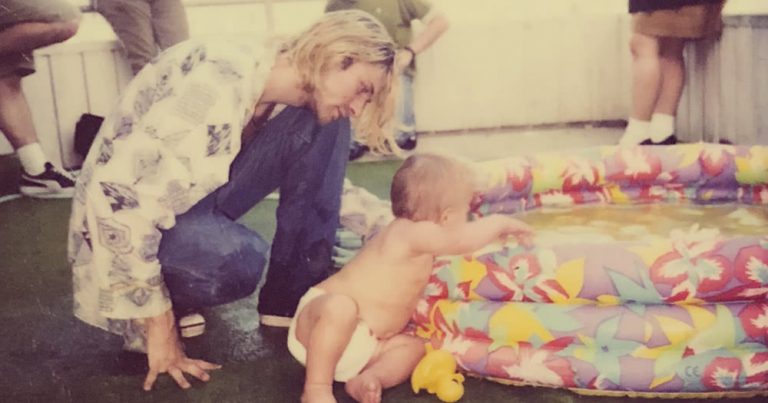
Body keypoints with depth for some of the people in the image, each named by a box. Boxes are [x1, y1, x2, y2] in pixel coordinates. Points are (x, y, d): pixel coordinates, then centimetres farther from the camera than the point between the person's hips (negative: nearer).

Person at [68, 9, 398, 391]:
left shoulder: (279, 90, -6)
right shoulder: (218, 84, -32)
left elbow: (325, 186, 9)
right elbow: (120, 195, -33)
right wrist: (160, 325, -27)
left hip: (195, 196, 7)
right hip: (128, 212, -7)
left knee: (322, 128, -11)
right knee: (239, 260, -38)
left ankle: (292, 297, -5)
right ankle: (166, 295, -4)